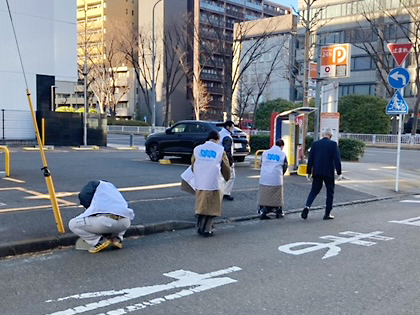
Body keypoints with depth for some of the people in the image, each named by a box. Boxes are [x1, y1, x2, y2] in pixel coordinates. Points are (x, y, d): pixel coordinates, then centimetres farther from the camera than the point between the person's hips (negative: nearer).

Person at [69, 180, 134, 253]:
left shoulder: (96, 184, 24)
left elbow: (83, 196, 7)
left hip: (105, 219, -6)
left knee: (72, 224, 15)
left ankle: (100, 242, 3)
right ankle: (116, 238, 16)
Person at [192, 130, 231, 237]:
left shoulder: (197, 149, 7)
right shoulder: (220, 150, -1)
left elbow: (193, 166, 17)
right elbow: (225, 168, 6)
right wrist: (227, 178, 25)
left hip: (199, 183, 3)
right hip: (214, 184, -3)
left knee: (201, 205, 17)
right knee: (212, 207, 8)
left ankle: (199, 227, 17)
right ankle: (206, 230, 6)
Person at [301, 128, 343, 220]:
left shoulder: (315, 144, 4)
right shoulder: (333, 144, -5)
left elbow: (310, 159, 5)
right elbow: (337, 159, -10)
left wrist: (309, 172, 11)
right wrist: (339, 173, -8)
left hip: (317, 172, 3)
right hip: (329, 173, -3)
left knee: (314, 191, 11)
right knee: (330, 193, 10)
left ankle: (307, 206, -13)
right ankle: (327, 214, 11)